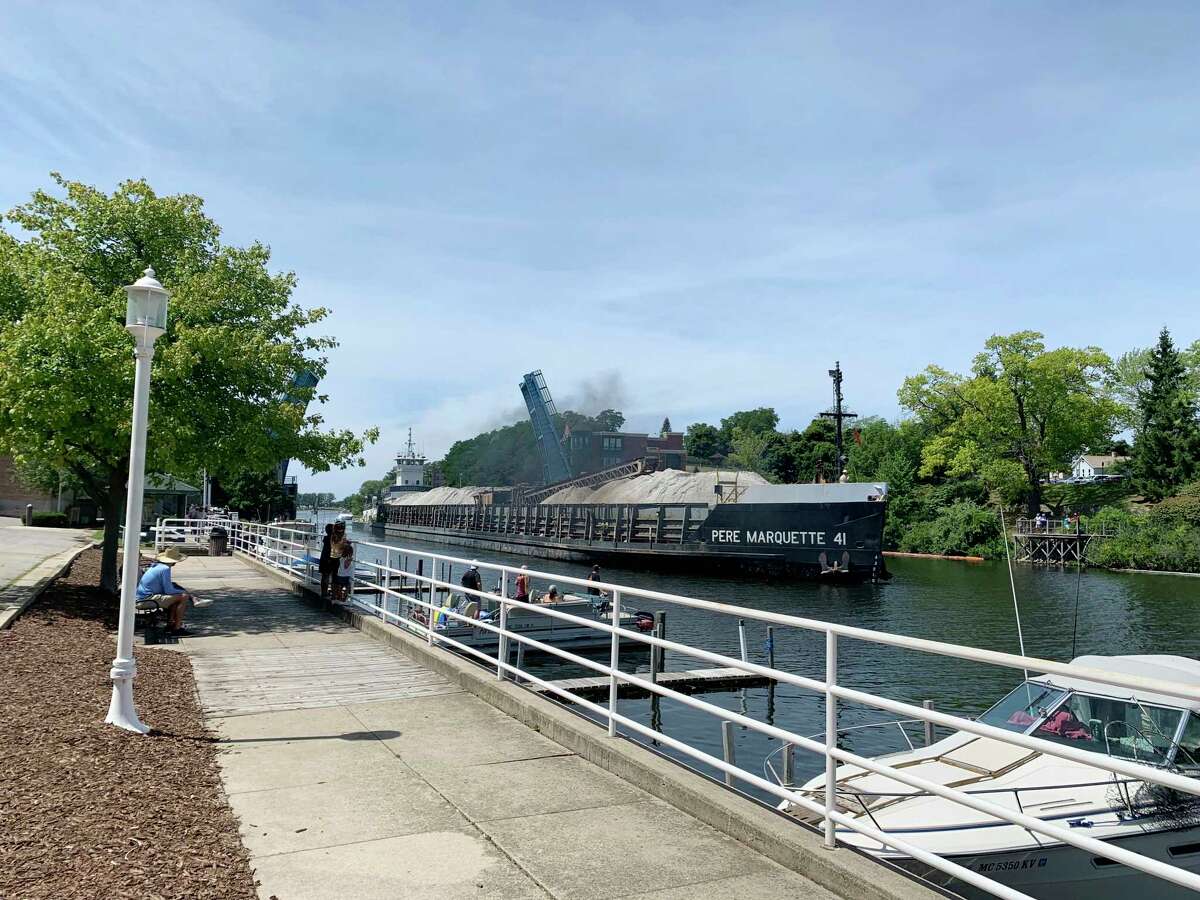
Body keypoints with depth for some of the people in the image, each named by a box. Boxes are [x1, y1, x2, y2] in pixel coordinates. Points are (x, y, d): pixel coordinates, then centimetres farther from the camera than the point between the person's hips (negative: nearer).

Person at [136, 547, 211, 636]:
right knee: (183, 597, -12)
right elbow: (169, 591, -15)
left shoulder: (156, 566, 14)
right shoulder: (165, 569, -15)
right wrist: (184, 592, 2)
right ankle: (177, 628, -10)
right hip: (149, 598, -10)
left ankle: (170, 623, 18)